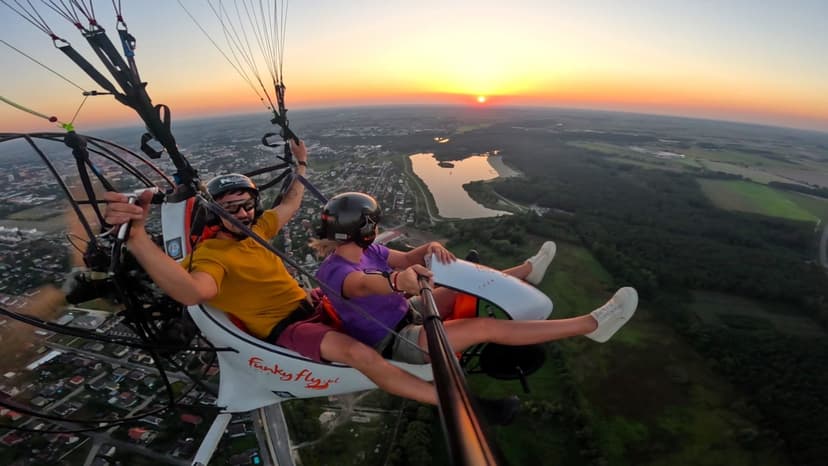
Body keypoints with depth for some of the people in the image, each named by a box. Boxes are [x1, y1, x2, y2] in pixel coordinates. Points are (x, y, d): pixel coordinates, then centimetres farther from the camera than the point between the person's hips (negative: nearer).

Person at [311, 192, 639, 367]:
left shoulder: (365, 251, -1)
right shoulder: (335, 273, -25)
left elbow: (407, 259, -4)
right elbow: (365, 284, -48)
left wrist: (429, 248, -26)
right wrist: (396, 280, -69)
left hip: (404, 314, 9)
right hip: (395, 343, -9)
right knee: (487, 327, -19)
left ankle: (527, 270, 37)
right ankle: (592, 324, -11)